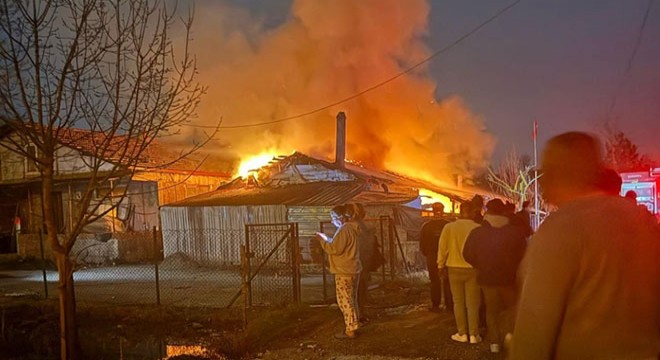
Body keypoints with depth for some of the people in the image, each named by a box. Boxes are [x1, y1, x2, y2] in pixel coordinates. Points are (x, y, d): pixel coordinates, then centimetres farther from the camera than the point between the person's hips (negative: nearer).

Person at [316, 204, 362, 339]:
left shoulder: (343, 230, -17)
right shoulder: (350, 228, 14)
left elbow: (335, 249, -21)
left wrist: (323, 240, -10)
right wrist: (328, 239, 12)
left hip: (344, 272, -10)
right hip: (352, 269, 10)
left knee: (345, 301, -4)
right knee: (351, 300, 16)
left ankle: (350, 330, 0)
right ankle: (354, 326, 23)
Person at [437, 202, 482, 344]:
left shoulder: (449, 227, -10)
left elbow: (442, 248, -4)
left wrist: (441, 265, 8)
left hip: (454, 268, 1)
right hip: (473, 269, 0)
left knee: (458, 302, 12)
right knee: (473, 303, 9)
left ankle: (462, 333, 14)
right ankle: (474, 335, 12)